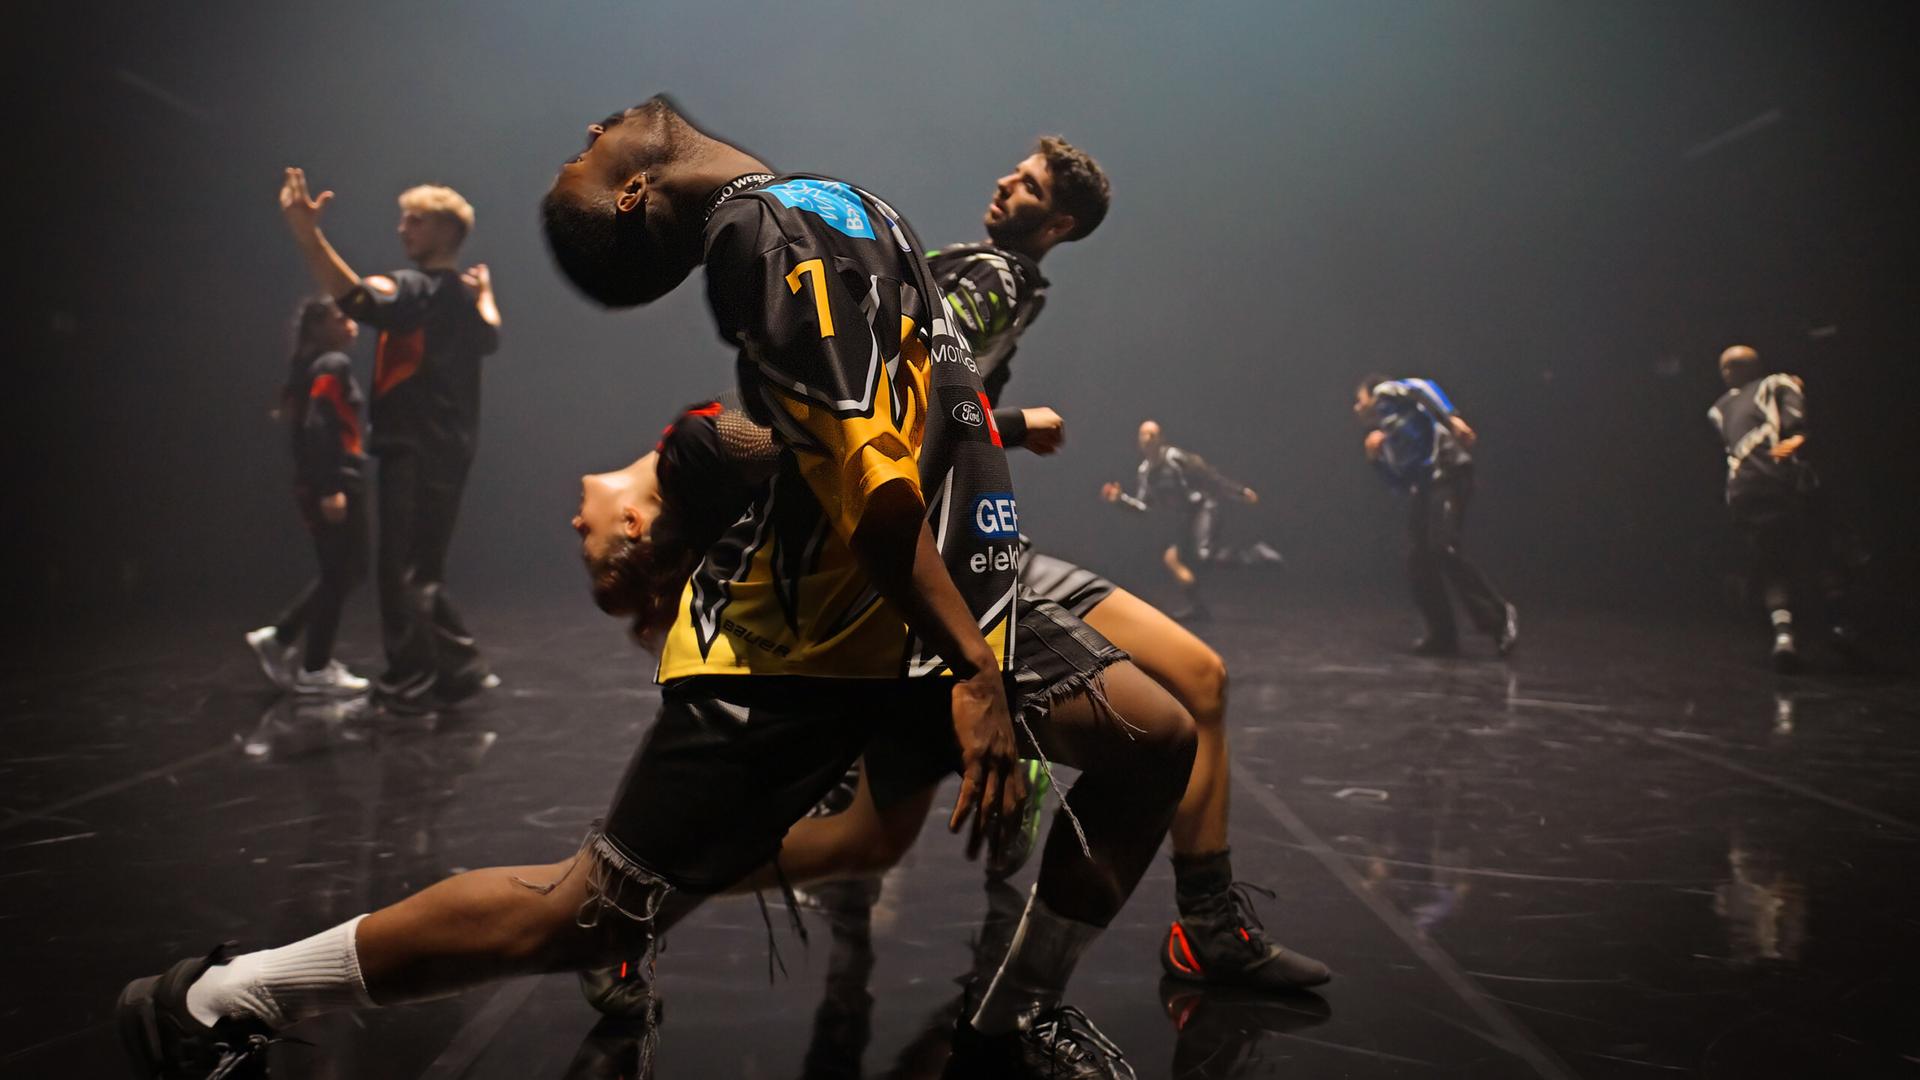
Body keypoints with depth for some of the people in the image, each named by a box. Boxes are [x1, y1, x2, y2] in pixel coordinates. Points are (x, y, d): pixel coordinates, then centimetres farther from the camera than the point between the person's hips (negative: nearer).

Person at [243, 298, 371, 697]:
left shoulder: (312, 366, 17)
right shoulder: (333, 365, -11)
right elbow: (318, 428, -21)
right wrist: (331, 488, -24)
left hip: (316, 485, 10)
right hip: (334, 484, -10)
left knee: (340, 572, 18)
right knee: (340, 574, -1)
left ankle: (278, 638, 18)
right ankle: (315, 670, 7)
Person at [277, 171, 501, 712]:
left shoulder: (418, 289, -14)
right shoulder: (464, 297, 13)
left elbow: (354, 296, -33)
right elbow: (490, 336, 33)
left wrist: (306, 233, -40)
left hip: (414, 454, -9)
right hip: (449, 452, 9)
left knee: (402, 572, -2)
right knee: (425, 573, 17)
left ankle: (410, 682, 3)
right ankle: (461, 667, 20)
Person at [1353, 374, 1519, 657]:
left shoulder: (1386, 393, 11)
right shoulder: (1384, 435, 29)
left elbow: (1424, 388, -9)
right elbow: (1399, 483, 25)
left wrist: (1451, 417, -24)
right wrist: (1376, 457, 13)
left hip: (1448, 475, -9)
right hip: (1425, 487, 9)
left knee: (1443, 549, -21)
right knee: (1418, 562, 0)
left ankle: (1499, 615, -11)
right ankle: (1443, 635, 4)